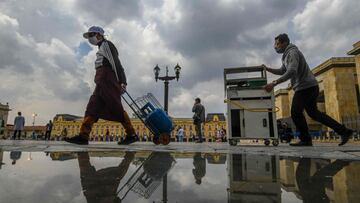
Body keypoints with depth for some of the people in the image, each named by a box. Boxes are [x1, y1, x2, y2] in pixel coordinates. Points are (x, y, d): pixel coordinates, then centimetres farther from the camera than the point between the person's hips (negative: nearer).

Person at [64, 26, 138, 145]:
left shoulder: (106, 44, 0)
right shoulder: (102, 48, 29)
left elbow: (116, 63, -12)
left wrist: (122, 82, -20)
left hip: (107, 80, -10)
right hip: (102, 83, 10)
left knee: (116, 108, -12)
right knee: (93, 107, 2)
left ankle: (131, 135, -7)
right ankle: (83, 136, -1)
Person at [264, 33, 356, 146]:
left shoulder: (292, 52, -15)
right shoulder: (287, 55, 18)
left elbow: (291, 72, -31)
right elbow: (282, 72, 24)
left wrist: (273, 83, -38)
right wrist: (267, 69, 10)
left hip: (306, 87, -11)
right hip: (308, 87, 11)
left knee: (296, 113, -11)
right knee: (313, 113, 15)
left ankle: (306, 140, -1)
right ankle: (344, 131, 20)